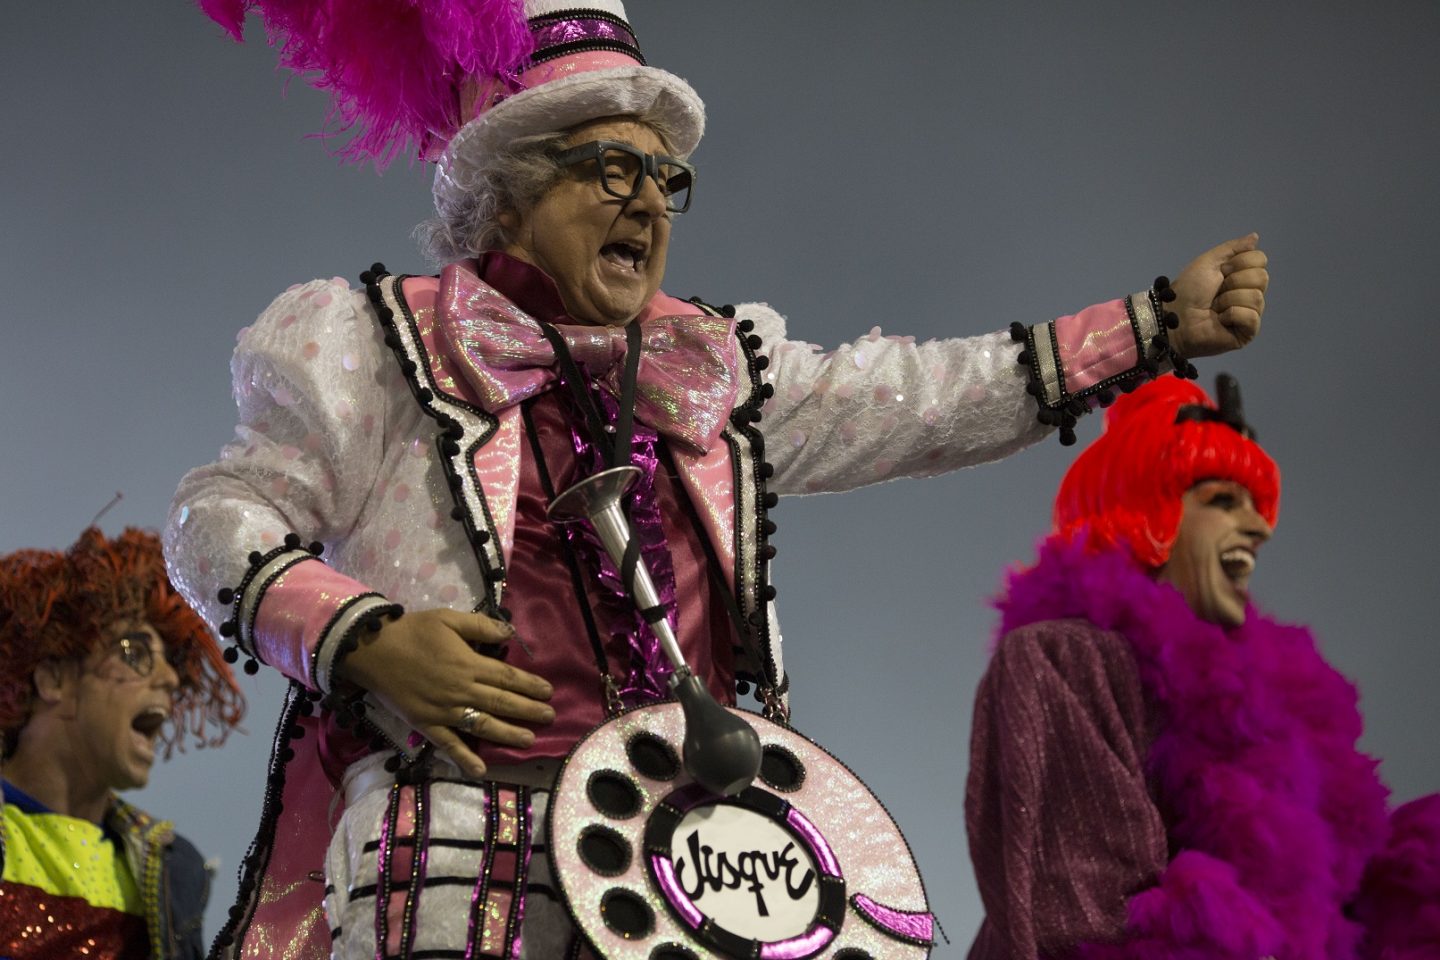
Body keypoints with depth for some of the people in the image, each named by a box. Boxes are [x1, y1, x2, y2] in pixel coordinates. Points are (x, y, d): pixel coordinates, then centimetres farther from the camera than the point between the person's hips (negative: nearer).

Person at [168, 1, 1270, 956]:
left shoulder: (718, 368, 20)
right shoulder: (383, 347, 6)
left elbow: (925, 397, 21)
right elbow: (225, 520, 5)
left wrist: (1162, 323, 18)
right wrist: (366, 641, -13)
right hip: (460, 853, -4)